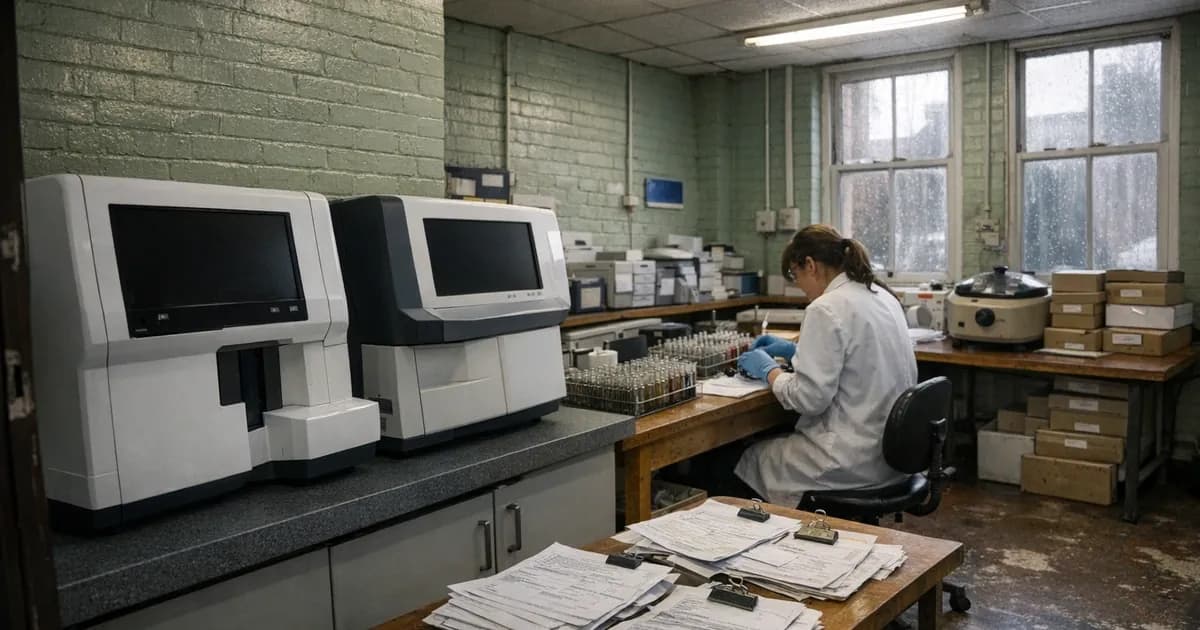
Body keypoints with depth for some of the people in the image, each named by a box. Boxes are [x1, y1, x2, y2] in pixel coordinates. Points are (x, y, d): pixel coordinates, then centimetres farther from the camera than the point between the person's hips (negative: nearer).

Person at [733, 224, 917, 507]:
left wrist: (769, 370, -4)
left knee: (744, 459, 10)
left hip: (857, 459, -9)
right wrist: (796, 350, 19)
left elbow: (809, 398, -21)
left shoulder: (827, 309, -20)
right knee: (775, 442, 24)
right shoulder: (881, 295, 8)